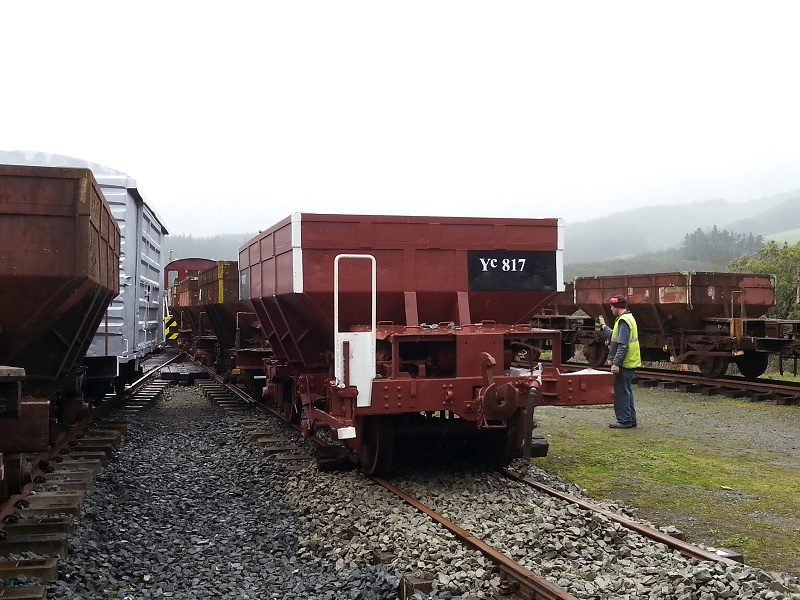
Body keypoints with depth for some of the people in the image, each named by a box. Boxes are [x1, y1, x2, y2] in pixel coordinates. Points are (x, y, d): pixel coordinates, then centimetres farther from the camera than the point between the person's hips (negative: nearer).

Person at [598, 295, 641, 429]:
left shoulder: (623, 321, -17)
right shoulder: (628, 318, 15)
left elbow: (622, 345, -23)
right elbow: (615, 337, 23)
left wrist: (616, 363, -24)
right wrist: (604, 326, 31)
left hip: (624, 364, -10)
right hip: (629, 363, 10)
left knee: (621, 392, -4)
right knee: (626, 391, 16)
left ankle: (624, 420, 0)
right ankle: (630, 419, 22)